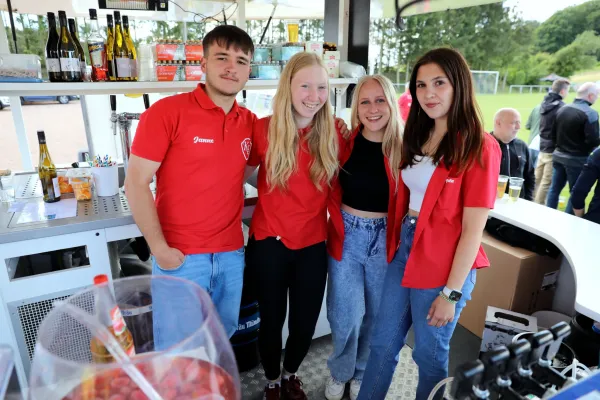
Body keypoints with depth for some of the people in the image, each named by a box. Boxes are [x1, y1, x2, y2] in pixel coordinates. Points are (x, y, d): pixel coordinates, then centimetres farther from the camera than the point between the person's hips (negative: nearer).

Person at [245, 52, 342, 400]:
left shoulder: (334, 136, -4)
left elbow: (336, 188, 7)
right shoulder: (264, 129, -11)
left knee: (305, 322, 16)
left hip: (313, 245, 2)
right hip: (269, 242, -2)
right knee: (272, 319, 16)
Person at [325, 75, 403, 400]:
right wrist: (338, 221, -5)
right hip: (347, 235, 0)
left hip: (385, 238, 0)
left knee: (376, 313, 15)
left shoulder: (402, 149, -8)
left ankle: (362, 374, 41)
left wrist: (401, 238, -11)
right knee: (346, 314, 6)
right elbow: (331, 192, 5)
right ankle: (340, 372, 35)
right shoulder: (344, 143, -5)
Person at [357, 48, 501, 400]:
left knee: (430, 354, 15)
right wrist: (400, 240, 7)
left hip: (445, 265, -6)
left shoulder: (479, 147, -14)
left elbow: (473, 229, -16)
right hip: (404, 250, 6)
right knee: (383, 344, 18)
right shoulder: (417, 136, 7)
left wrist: (451, 292, -15)